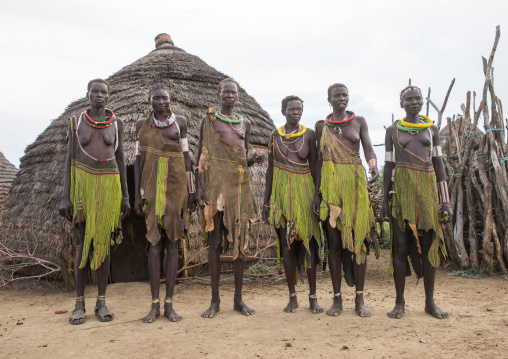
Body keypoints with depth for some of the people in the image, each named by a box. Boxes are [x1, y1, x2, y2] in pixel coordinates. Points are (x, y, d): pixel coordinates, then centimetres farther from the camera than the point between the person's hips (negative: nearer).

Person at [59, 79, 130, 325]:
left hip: (109, 186, 1)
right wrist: (65, 197, -5)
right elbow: (69, 160, 3)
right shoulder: (76, 122, 5)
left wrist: (125, 196, 4)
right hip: (83, 185, -1)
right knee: (83, 244, 1)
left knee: (104, 242, 3)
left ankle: (101, 302, 13)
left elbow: (120, 159, 8)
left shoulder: (116, 123, 7)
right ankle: (79, 303, 14)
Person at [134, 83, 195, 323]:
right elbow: (138, 160, 9)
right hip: (152, 190, 0)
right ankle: (155, 305, 9)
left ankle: (169, 304, 11)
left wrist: (191, 191, 3)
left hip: (176, 189, 0)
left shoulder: (180, 122, 8)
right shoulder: (142, 124, 10)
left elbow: (186, 156, 8)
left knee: (172, 244, 2)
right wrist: (137, 194, 3)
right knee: (154, 245, 0)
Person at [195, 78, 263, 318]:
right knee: (215, 241, -2)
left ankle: (238, 298, 14)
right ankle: (215, 300, 8)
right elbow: (202, 155, 2)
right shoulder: (209, 119, 6)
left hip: (239, 185, 4)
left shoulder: (245, 123, 17)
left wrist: (253, 160, -2)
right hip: (216, 184, -4)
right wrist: (199, 186, -7)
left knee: (240, 240, 4)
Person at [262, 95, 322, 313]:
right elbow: (270, 169, 10)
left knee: (309, 241, -1)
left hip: (304, 190, -1)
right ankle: (292, 297, 14)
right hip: (281, 191, 1)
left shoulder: (308, 135, 4)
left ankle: (313, 297, 11)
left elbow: (314, 166, 4)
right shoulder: (275, 136, 8)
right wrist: (266, 200, 7)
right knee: (286, 243, 2)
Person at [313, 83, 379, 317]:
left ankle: (360, 300, 7)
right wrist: (317, 191, 5)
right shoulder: (321, 126, 12)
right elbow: (320, 159, 11)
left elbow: (368, 149, -1)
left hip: (355, 182, 0)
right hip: (330, 184, 1)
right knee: (334, 241, 1)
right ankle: (337, 299, 10)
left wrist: (373, 165, -24)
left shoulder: (359, 121, 10)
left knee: (358, 238, -2)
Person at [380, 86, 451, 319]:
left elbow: (438, 164, 10)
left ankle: (430, 302, 13)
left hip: (427, 188, 2)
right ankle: (400, 302, 6)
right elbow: (388, 165, 7)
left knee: (429, 244, 2)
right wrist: (385, 200, 2)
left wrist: (445, 201, 3)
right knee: (401, 245, -3)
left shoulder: (432, 129, 13)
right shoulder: (393, 130, 10)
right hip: (401, 188, -1)